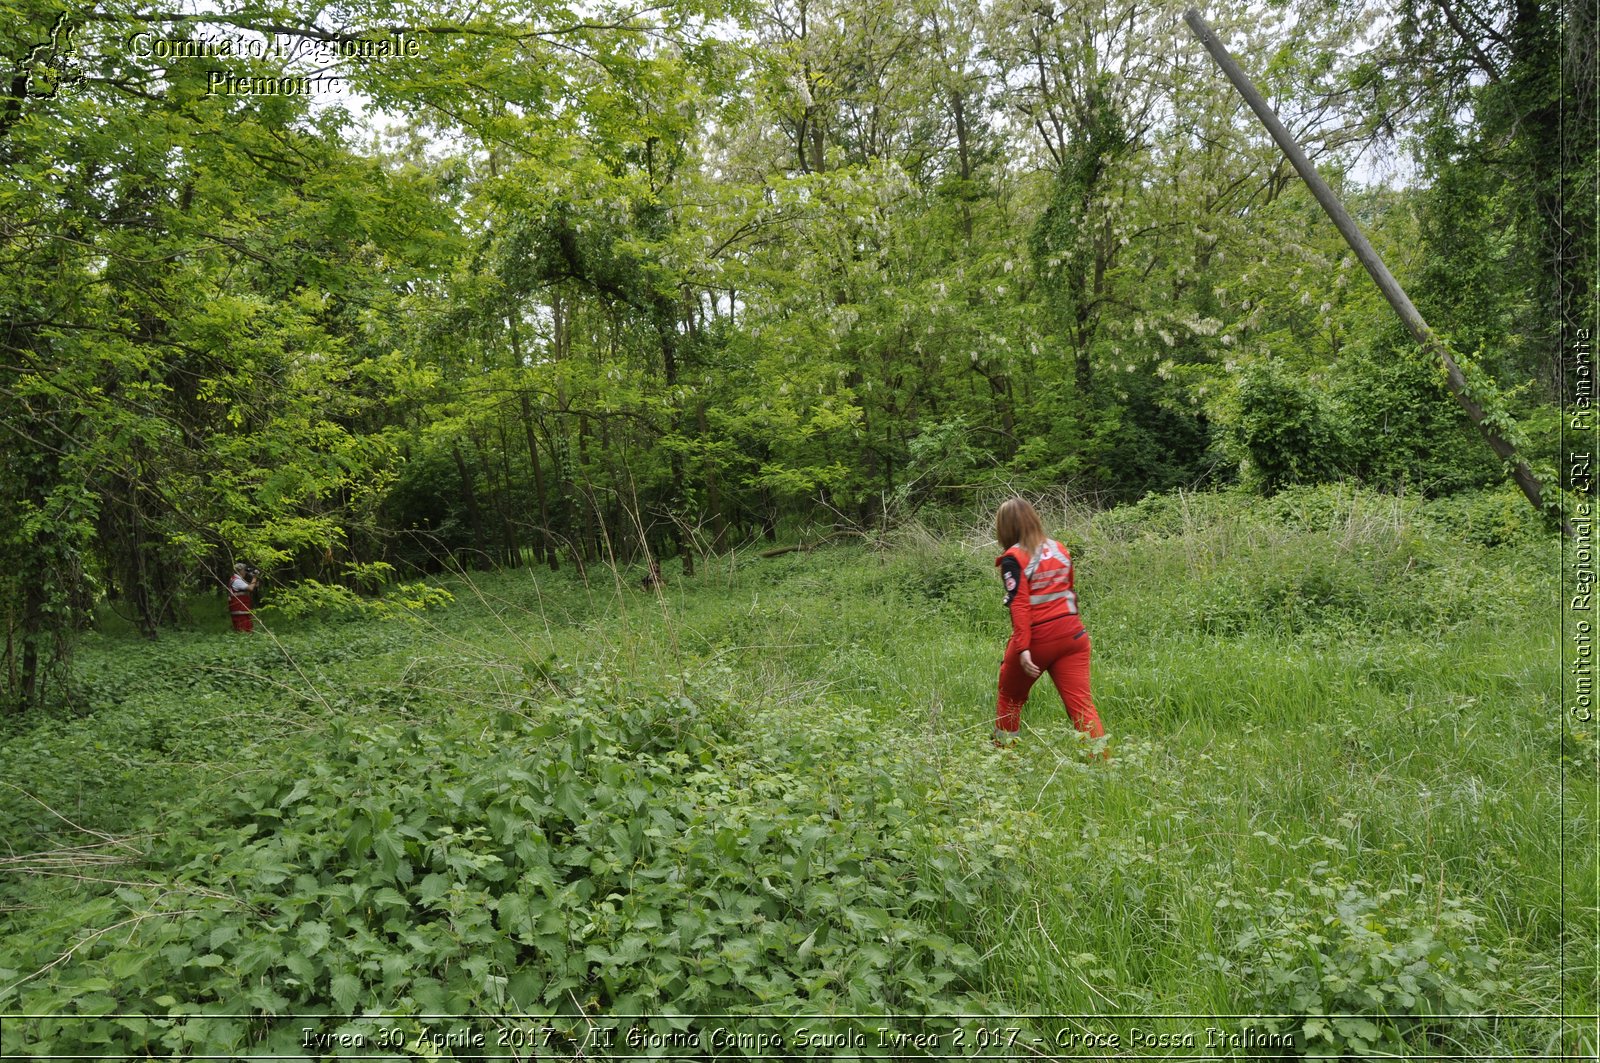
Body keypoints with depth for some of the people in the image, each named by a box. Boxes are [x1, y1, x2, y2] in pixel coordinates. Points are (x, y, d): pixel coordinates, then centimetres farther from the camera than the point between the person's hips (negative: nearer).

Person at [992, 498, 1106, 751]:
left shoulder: (1013, 559, -8)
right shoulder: (1059, 550, 10)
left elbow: (1019, 606, -16)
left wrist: (1022, 649, -20)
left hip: (1036, 638, -4)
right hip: (1072, 634, 4)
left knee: (1010, 699, 17)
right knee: (1082, 703, 0)